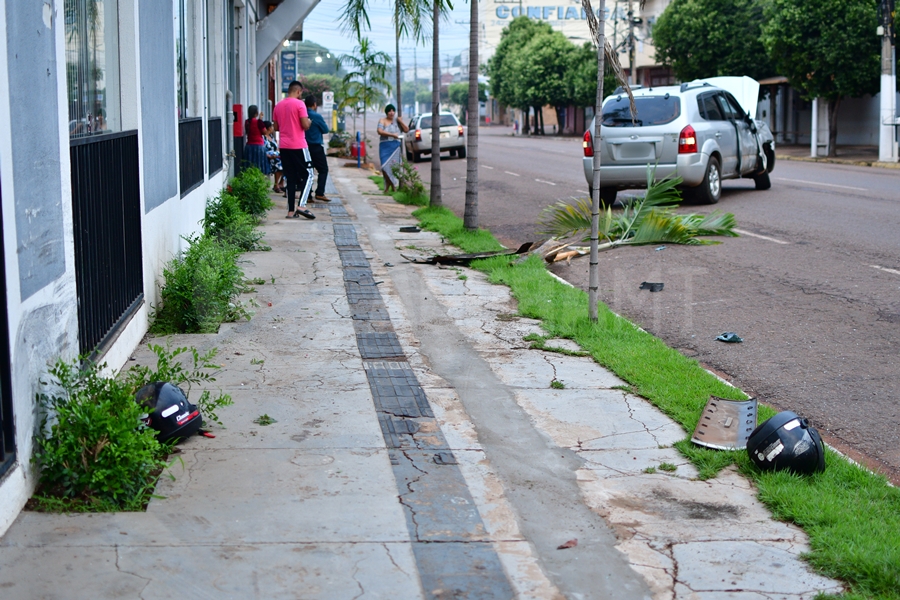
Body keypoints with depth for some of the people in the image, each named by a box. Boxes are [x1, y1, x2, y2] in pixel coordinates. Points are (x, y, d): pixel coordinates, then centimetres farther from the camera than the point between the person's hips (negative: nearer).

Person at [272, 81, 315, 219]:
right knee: (307, 175, 2)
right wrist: (309, 122, 7)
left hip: (283, 146, 6)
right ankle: (301, 206, -14)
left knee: (290, 178, 9)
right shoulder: (299, 104, -8)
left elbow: (276, 127, 15)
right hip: (298, 145, -6)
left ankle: (291, 211, 5)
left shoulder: (278, 105, 12)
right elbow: (305, 125, -13)